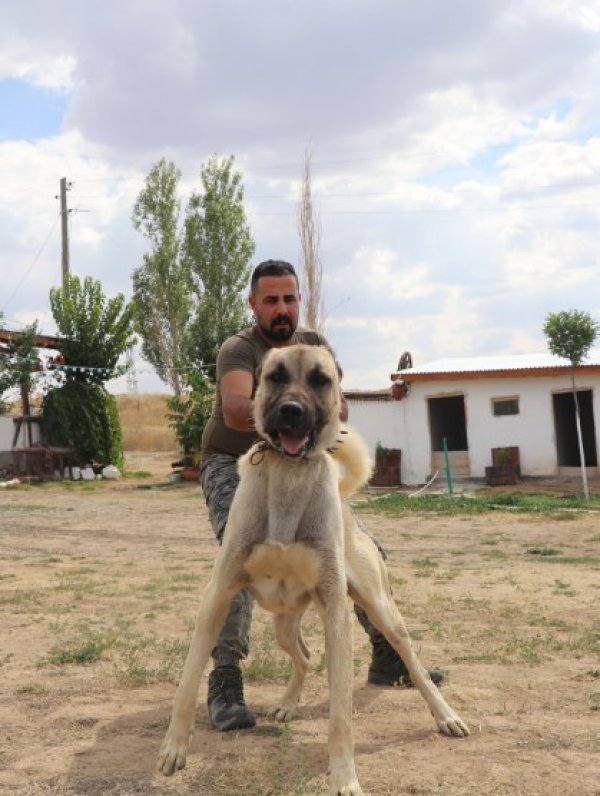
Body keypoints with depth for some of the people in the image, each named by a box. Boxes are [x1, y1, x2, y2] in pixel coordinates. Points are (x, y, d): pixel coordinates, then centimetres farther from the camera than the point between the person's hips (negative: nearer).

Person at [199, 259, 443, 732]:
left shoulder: (315, 346, 1)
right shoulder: (239, 349, -19)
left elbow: (339, 408, -8)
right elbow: (234, 408, -40)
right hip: (234, 466, -6)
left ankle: (387, 658, 21)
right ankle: (225, 684, -30)